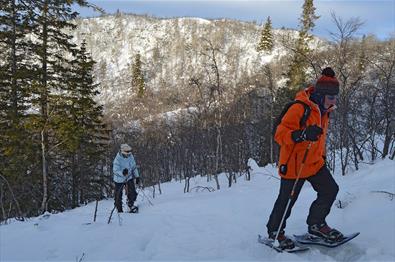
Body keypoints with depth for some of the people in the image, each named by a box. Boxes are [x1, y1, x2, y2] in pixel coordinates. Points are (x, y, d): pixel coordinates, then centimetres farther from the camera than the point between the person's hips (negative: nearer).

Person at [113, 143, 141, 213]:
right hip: (119, 179, -4)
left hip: (129, 178, 4)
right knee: (118, 196, 5)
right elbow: (115, 170, -25)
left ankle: (131, 205, 20)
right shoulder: (117, 159, -23)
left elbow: (134, 167, 7)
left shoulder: (130, 156, -6)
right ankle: (119, 210, 25)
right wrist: (122, 172, -43)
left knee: (132, 193, -6)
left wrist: (137, 176, 7)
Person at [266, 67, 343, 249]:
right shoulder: (299, 108, -22)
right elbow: (280, 134, -25)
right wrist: (303, 134, -41)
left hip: (315, 163, 8)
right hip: (294, 164, -7)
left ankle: (316, 224, 22)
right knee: (286, 201, 4)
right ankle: (274, 232, 27)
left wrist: (322, 156, 24)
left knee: (330, 190, 0)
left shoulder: (323, 110, 6)